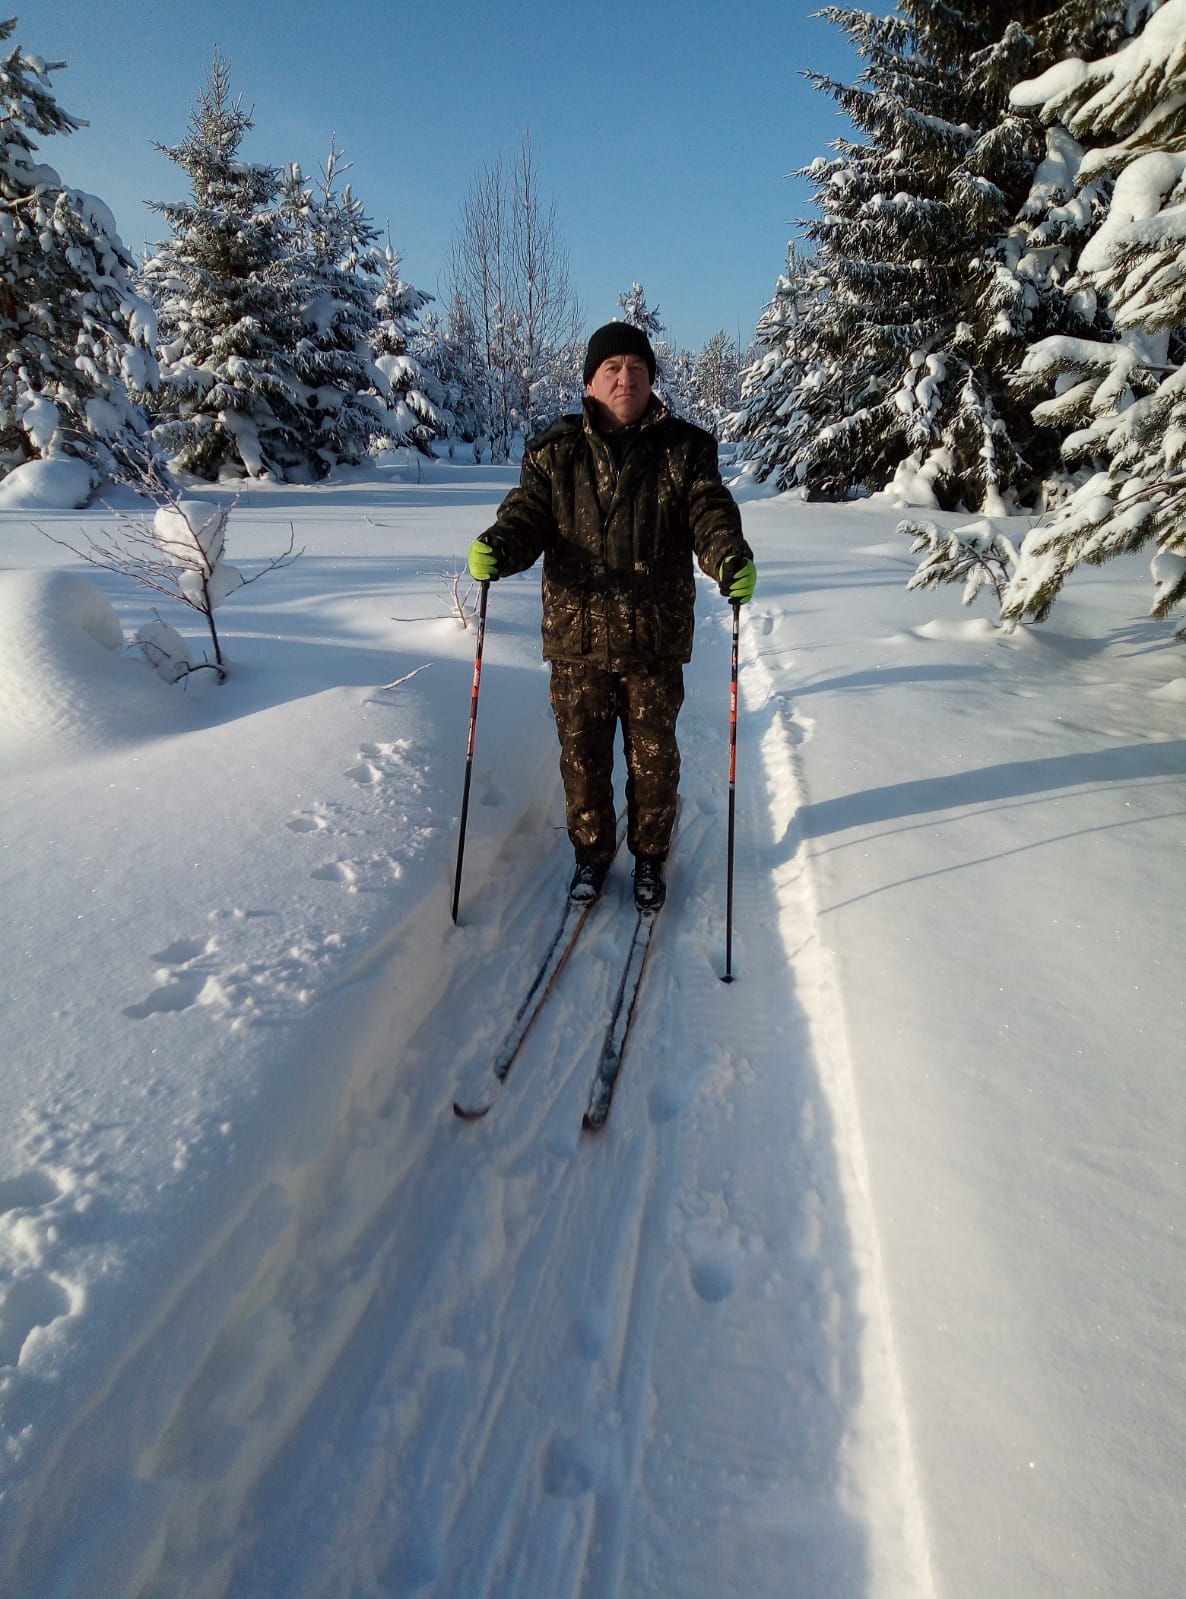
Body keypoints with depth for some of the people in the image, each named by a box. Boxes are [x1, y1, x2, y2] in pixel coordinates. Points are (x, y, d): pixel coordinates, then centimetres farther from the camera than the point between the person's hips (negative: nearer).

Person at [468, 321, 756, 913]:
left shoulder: (685, 449, 4)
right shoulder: (554, 450, 6)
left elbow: (710, 510, -6)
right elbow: (528, 514, 0)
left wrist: (730, 557, -28)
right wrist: (498, 547, -23)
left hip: (655, 641, 0)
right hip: (575, 639, 1)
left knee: (654, 758, 11)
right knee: (582, 754, 11)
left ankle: (649, 857, 33)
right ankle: (592, 852, 33)